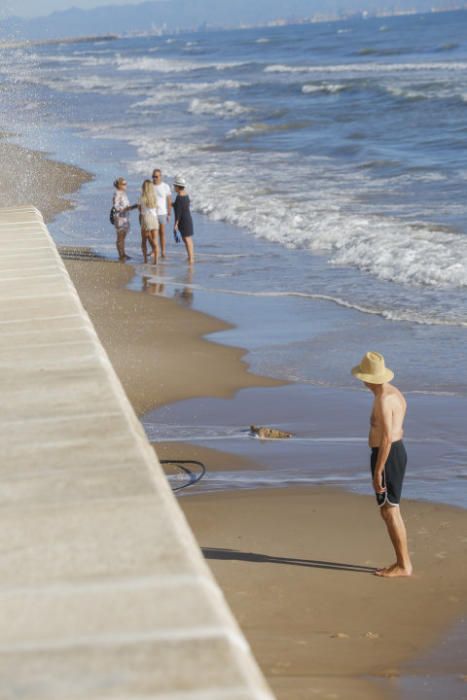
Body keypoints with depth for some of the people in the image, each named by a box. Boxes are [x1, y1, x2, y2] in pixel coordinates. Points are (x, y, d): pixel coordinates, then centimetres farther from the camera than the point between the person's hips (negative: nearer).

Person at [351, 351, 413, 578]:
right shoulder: (394, 393, 13)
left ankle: (404, 565, -3)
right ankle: (402, 562, 16)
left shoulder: (383, 399, -18)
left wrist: (377, 472, -21)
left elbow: (386, 438, -23)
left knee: (390, 512, -5)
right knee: (390, 511, 14)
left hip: (386, 456, -10)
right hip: (397, 451, 10)